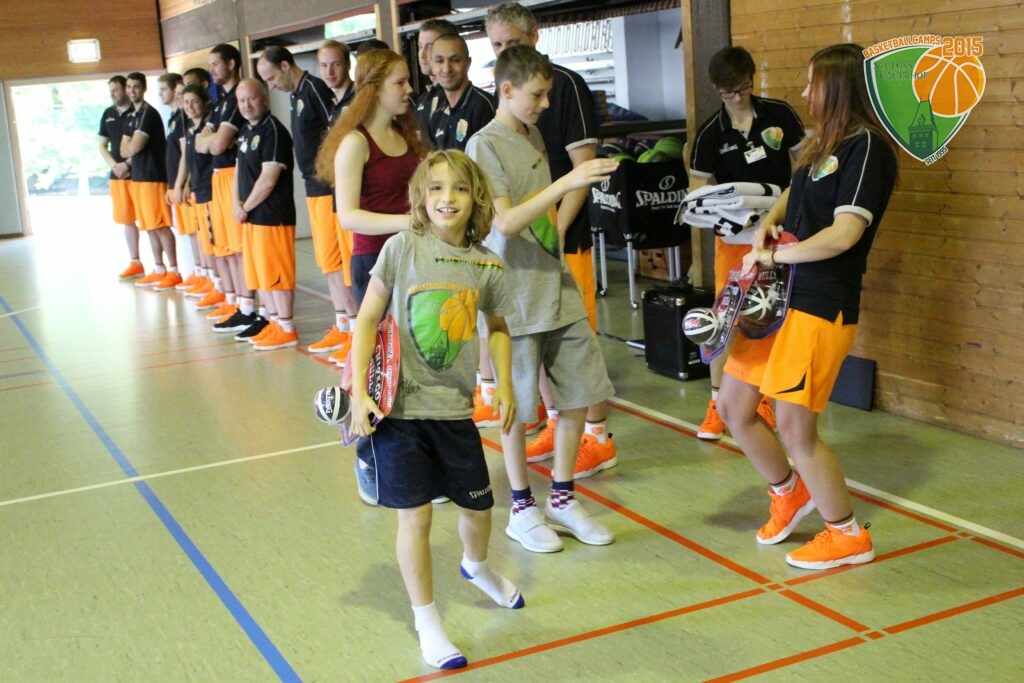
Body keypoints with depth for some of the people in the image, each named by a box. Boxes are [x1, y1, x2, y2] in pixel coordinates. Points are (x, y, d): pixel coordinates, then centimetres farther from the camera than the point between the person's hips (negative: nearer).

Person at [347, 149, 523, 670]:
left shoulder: (487, 265, -1)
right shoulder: (403, 248, -9)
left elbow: (498, 327, 15)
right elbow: (367, 319, -6)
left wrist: (504, 385, 5)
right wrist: (359, 393, -11)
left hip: (455, 407, 3)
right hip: (399, 405, -3)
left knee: (478, 506, 16)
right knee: (415, 515, -1)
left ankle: (476, 567, 51)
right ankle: (427, 622, 18)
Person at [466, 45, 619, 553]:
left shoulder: (534, 138, 12)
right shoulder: (485, 144, -11)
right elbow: (507, 222, -21)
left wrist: (558, 230, 10)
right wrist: (566, 183, -26)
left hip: (558, 290, 7)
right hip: (516, 297, -7)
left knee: (579, 396, 9)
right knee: (518, 409, 4)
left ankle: (562, 500, 23)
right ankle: (521, 510, 20)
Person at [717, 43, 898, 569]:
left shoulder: (867, 145, -12)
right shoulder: (823, 144, 15)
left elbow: (845, 232, -21)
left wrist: (774, 255, -11)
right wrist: (767, 224, 5)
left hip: (821, 305, -9)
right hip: (780, 295, 9)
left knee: (795, 427, -6)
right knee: (734, 407, 13)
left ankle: (848, 536, 14)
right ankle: (789, 494, 36)